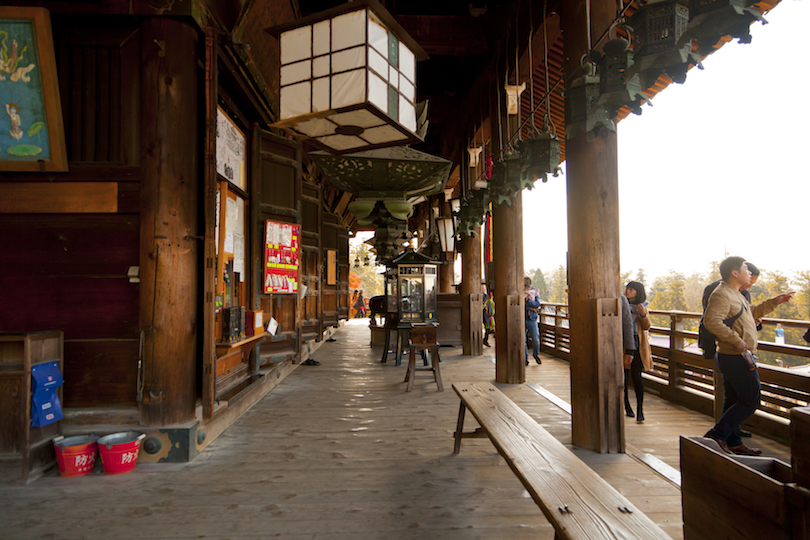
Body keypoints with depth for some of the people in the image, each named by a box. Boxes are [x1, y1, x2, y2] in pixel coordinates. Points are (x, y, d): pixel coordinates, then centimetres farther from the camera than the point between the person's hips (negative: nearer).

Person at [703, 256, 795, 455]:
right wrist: (737, 341, -30)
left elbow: (753, 313, 33)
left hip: (740, 357, 11)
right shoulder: (722, 294, -18)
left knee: (740, 401, 16)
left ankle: (733, 443, 23)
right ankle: (718, 434, 0)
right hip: (737, 357, -11)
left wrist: (774, 302, 24)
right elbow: (711, 320, -32)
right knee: (750, 401, -5)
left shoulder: (736, 294, 18)